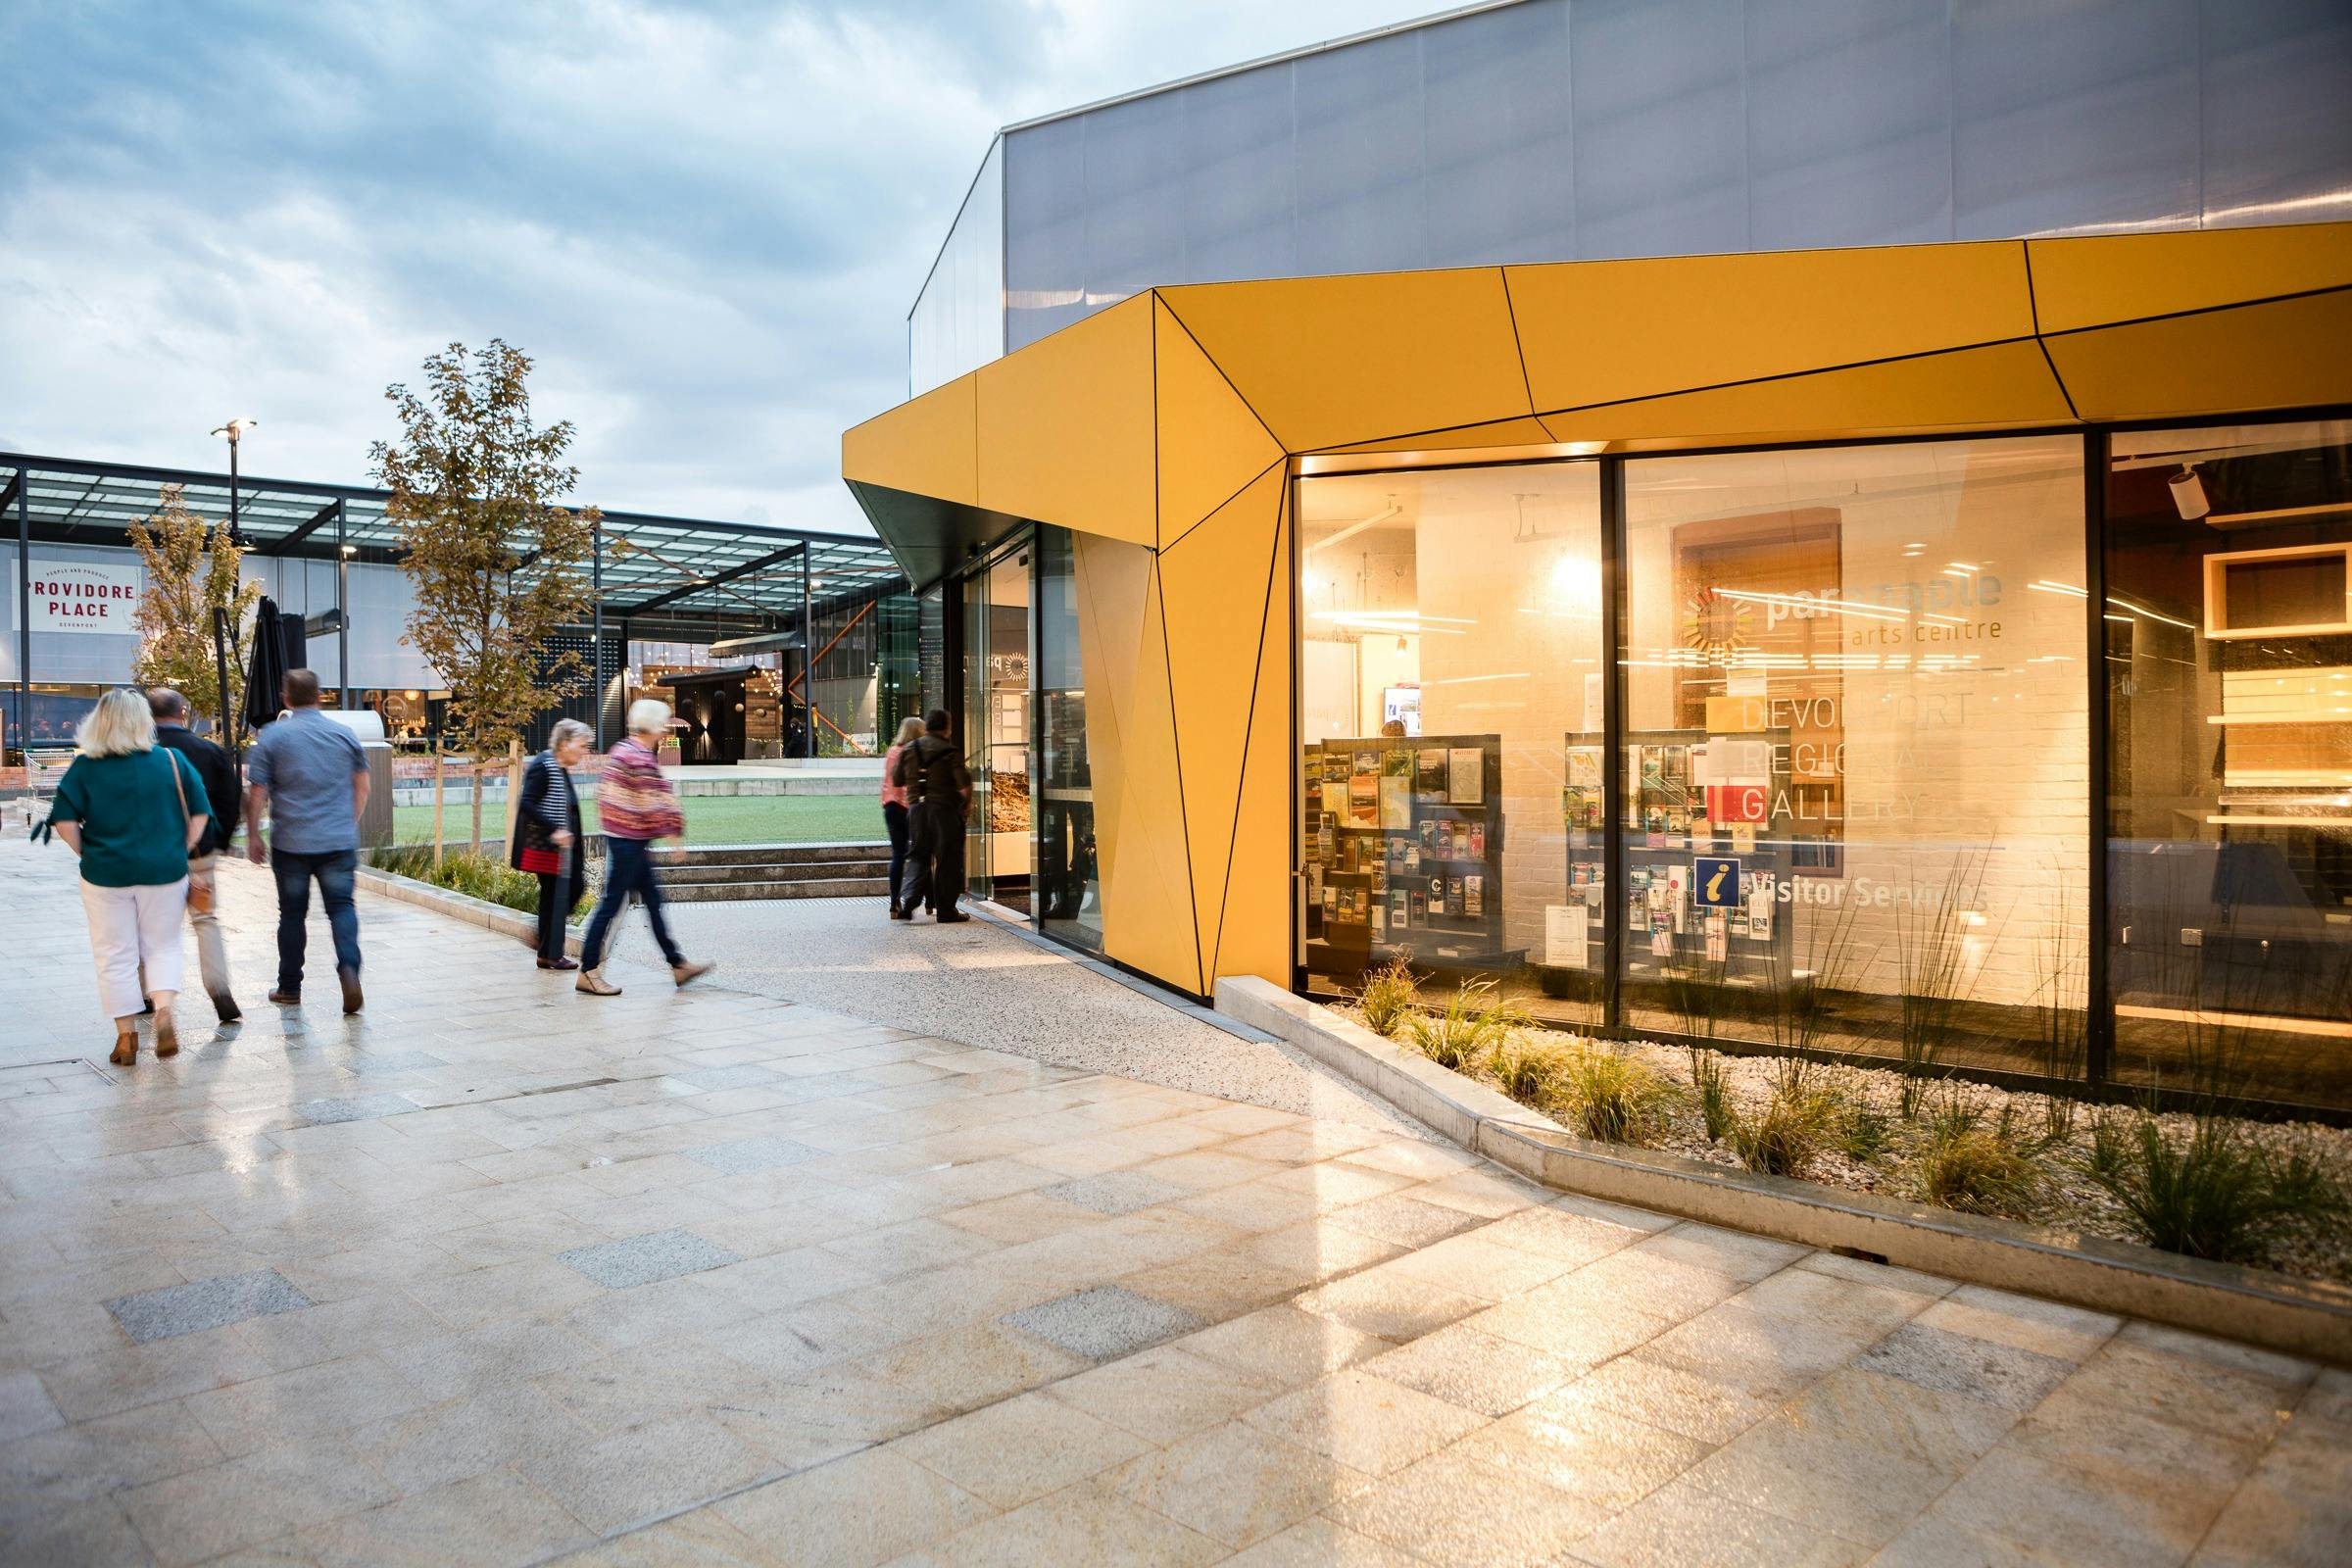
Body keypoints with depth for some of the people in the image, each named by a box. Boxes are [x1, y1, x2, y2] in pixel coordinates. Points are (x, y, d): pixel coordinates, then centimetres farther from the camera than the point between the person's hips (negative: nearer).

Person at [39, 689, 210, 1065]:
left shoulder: (85, 767, -4)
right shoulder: (172, 760, -2)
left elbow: (63, 821, -8)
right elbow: (198, 814, -1)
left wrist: (89, 855, 5)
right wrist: (179, 853, 7)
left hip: (106, 875, 0)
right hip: (164, 872, 1)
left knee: (115, 956, 10)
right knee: (162, 946, 15)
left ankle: (127, 1036, 15)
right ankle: (164, 1013, -5)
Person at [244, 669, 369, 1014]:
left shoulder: (272, 736, -4)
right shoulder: (343, 734, 4)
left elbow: (257, 793, -4)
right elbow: (362, 786, 11)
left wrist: (253, 835, 6)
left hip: (291, 843, -1)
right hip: (340, 841, 1)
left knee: (292, 913, 10)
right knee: (341, 906, 5)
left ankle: (289, 987, 19)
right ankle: (349, 967, -18)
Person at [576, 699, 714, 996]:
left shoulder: (621, 751, 14)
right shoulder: (641, 758, -17)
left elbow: (605, 794, 20)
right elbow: (656, 802, -19)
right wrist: (674, 832, -12)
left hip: (619, 836, 10)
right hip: (630, 841, -10)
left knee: (652, 900, 12)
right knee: (611, 903, -5)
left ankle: (677, 964, 18)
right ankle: (588, 971, 1)